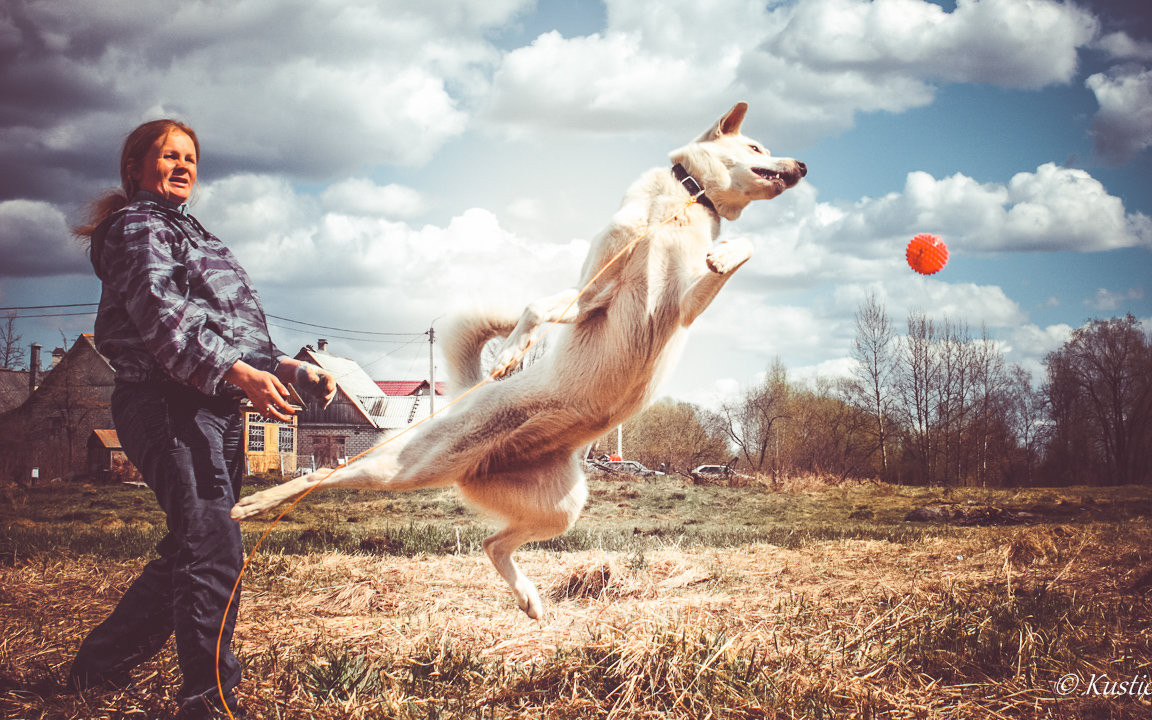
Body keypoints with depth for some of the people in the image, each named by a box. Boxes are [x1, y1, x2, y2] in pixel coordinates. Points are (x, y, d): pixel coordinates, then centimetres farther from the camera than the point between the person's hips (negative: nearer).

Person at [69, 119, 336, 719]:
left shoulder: (193, 237, 30)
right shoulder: (137, 226, 0)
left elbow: (233, 330, 27)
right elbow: (161, 314, -17)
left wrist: (289, 369, 12)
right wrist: (236, 372, -28)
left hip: (215, 408, 10)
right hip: (168, 402, -10)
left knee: (193, 549, 12)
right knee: (214, 546, -19)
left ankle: (100, 663, 26)